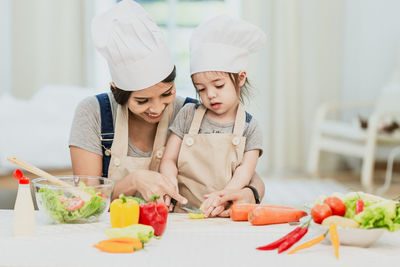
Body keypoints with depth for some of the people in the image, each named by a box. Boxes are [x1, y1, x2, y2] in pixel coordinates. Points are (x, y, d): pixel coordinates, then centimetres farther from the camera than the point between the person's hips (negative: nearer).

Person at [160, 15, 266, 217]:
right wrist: (170, 181, -15)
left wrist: (224, 196, -25)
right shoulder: (188, 116, 11)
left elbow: (244, 173, -5)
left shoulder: (249, 128, 6)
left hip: (226, 214, -1)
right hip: (184, 213, 1)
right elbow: (168, 159, 8)